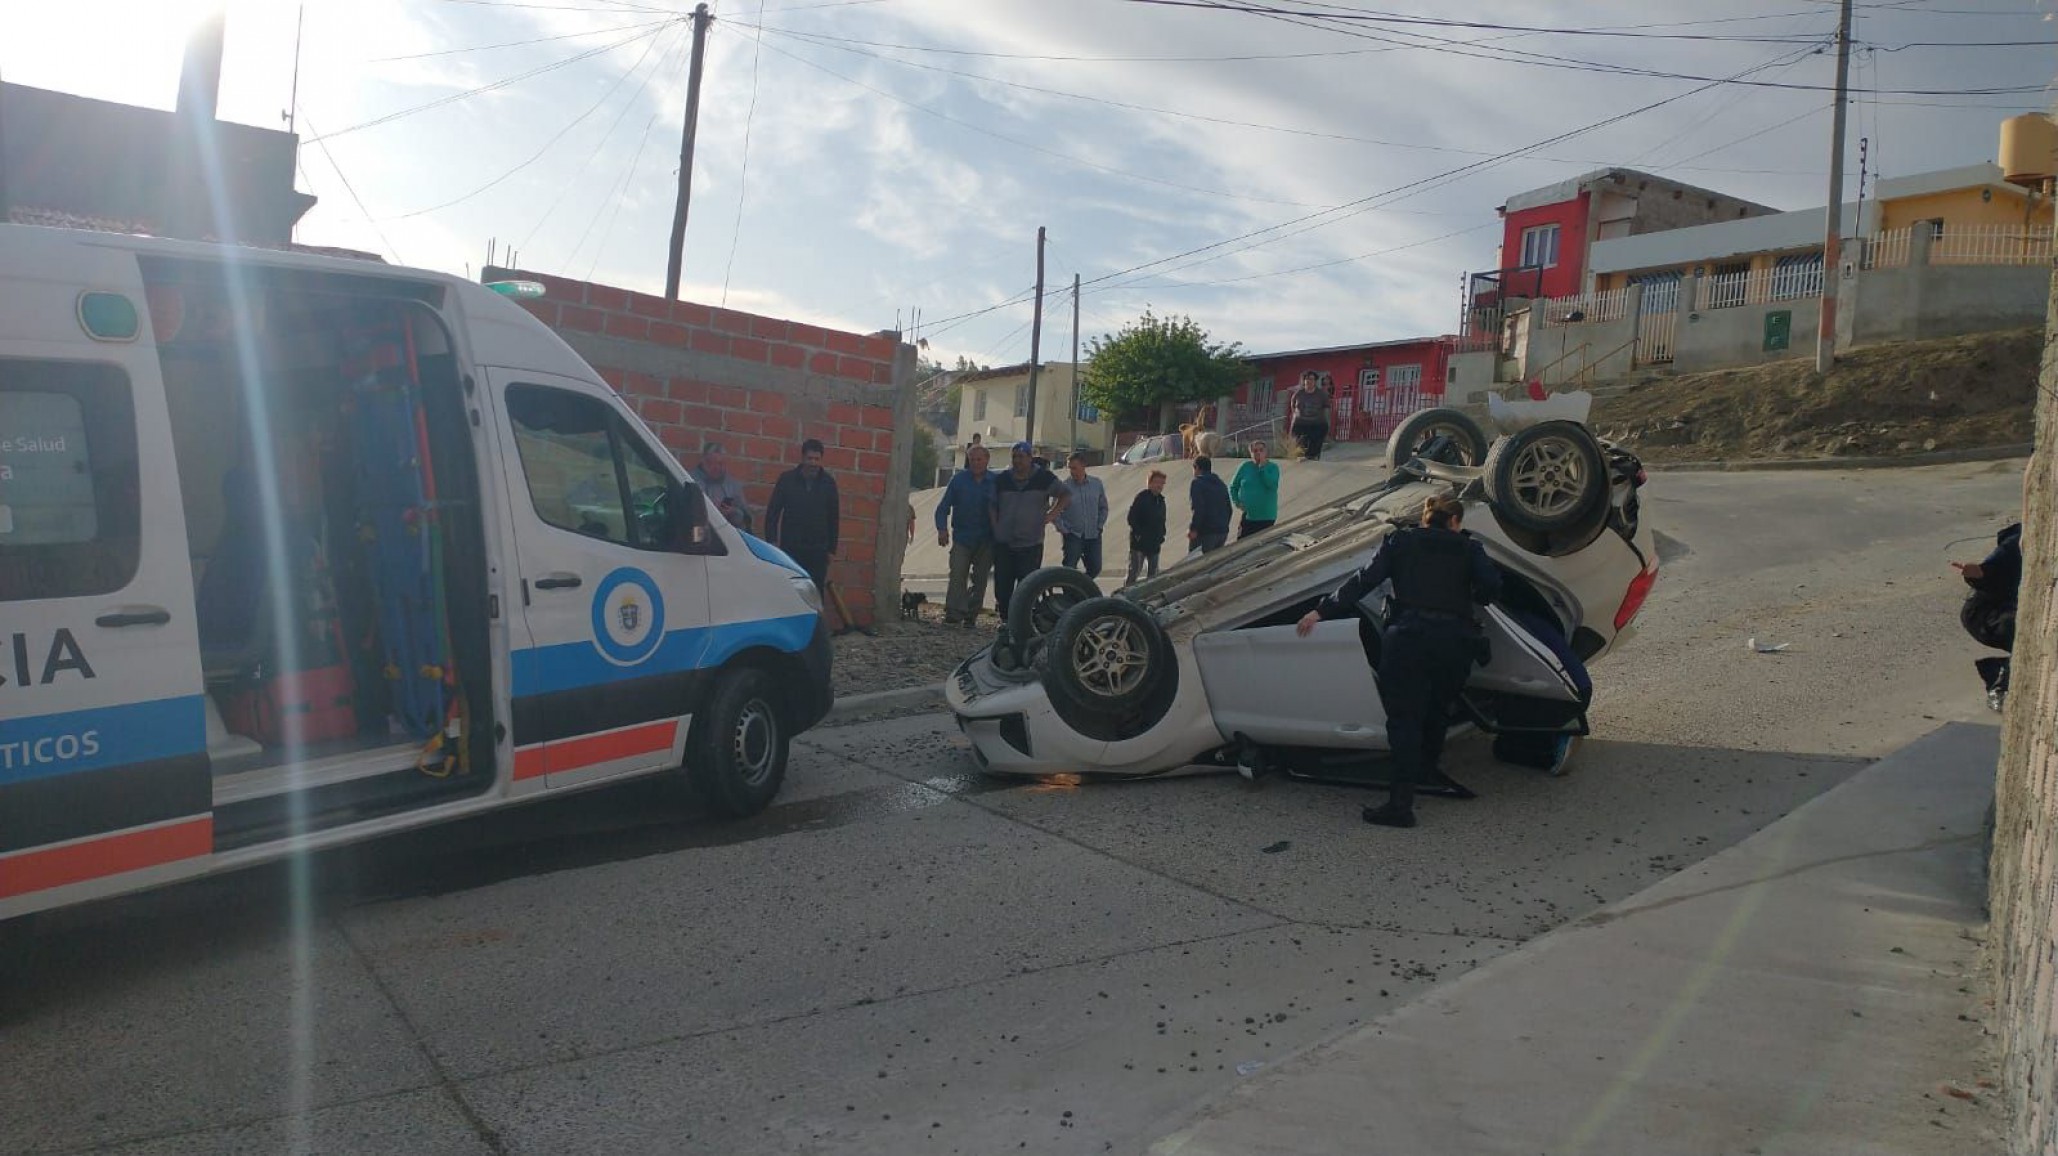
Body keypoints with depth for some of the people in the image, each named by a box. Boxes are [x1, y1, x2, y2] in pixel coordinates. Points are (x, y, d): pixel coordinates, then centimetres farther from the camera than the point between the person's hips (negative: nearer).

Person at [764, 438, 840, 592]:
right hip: (790, 548, 0)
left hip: (818, 550, 1)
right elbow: (772, 511, 3)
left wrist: (832, 549, 8)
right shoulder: (787, 479, 0)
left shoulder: (828, 483, 4)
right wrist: (771, 540, -6)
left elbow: (834, 517, 10)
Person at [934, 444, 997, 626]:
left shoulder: (995, 481, 3)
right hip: (962, 536, -1)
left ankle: (971, 616, 14)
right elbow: (943, 506, 3)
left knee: (980, 579, 5)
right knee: (958, 575, -13)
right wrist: (942, 529, -10)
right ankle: (953, 614, -15)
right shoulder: (959, 479, 2)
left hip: (986, 540, 1)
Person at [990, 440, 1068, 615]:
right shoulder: (1002, 479, 10)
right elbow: (993, 506, 17)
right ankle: (1005, 619, 14)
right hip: (1003, 543, 3)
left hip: (1031, 543, -3)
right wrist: (995, 529, 6)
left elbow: (1065, 495, 11)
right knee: (1002, 585, 2)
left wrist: (1052, 514, -2)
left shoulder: (1044, 478, 1)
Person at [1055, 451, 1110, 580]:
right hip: (1072, 536, -3)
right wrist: (1062, 529, -9)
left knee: (1095, 568, 6)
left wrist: (1099, 526, 5)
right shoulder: (1063, 485, -9)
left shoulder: (1097, 484, 2)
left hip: (1093, 536, 3)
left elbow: (1103, 507, 13)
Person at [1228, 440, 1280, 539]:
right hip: (1246, 516, 1)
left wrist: (1262, 467, -16)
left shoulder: (1273, 467, 0)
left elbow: (1272, 485, -18)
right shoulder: (1245, 467, 4)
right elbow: (1233, 487, 12)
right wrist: (1237, 502, -3)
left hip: (1266, 517, -1)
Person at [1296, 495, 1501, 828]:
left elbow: (1364, 580, 4)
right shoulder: (1470, 548, 15)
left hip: (1408, 635, -1)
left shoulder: (1400, 542, 14)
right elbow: (1492, 586, 0)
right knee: (1437, 710, 22)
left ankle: (1401, 802, -13)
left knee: (1404, 717, -4)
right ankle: (1425, 770, 34)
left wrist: (1322, 611, 6)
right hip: (1456, 637, 2)